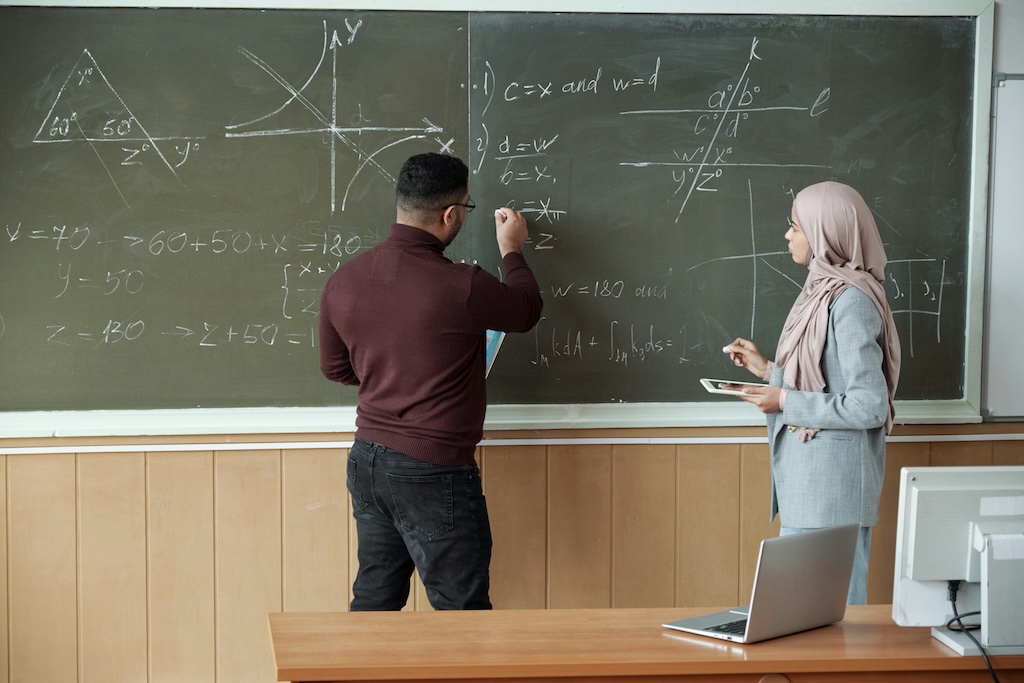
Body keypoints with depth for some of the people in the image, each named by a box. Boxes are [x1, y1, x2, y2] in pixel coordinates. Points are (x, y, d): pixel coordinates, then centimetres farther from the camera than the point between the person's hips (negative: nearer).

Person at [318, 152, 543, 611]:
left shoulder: (343, 281, 0)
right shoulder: (462, 288, -19)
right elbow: (527, 311, 2)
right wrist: (512, 251, 19)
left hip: (367, 460, 7)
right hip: (433, 471, -7)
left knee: (374, 601, 16)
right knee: (462, 612, 3)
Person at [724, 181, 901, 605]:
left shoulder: (850, 303, -17)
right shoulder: (824, 291, 11)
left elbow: (869, 406, -22)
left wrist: (786, 403, -16)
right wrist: (766, 369, 15)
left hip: (832, 486, -10)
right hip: (808, 478, 10)